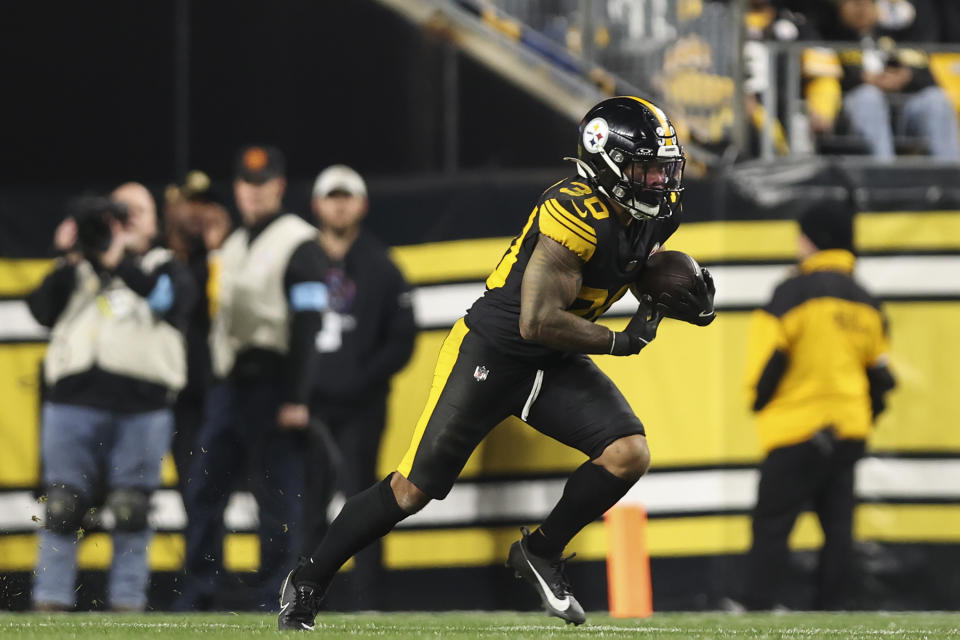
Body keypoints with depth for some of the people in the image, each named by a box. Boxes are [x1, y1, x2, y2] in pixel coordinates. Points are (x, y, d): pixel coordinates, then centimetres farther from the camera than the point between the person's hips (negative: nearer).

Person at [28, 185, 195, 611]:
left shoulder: (164, 268, 16)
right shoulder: (78, 268, 20)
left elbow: (170, 299, -8)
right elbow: (43, 311, 4)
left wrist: (120, 262, -13)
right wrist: (69, 263, -7)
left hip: (142, 408, -1)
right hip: (74, 403, 1)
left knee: (132, 509, -2)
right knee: (62, 507, -2)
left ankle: (128, 602, 2)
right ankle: (50, 602, 0)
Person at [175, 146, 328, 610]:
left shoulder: (300, 244, -5)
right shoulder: (232, 246, 20)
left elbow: (307, 324, -13)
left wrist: (296, 397, -20)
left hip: (271, 383, -8)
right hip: (228, 381, 8)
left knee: (277, 494, -6)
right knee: (203, 489, 5)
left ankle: (272, 597, -3)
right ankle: (196, 595, 8)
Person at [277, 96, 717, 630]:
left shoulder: (655, 214, -3)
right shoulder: (575, 213, -28)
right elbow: (538, 322, -29)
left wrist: (685, 300, -2)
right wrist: (620, 342, -21)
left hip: (555, 365, 7)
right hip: (490, 351, -7)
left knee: (630, 454, -13)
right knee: (413, 490, -6)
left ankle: (542, 553, 9)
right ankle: (308, 582, 12)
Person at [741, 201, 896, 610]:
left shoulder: (795, 292, -9)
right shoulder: (865, 303, 13)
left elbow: (769, 351, -13)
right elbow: (880, 374, 16)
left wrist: (759, 399, 3)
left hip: (799, 427, -7)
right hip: (849, 430, 7)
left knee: (771, 526, -6)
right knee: (837, 525, 6)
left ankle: (757, 611, -12)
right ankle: (831, 610, 2)